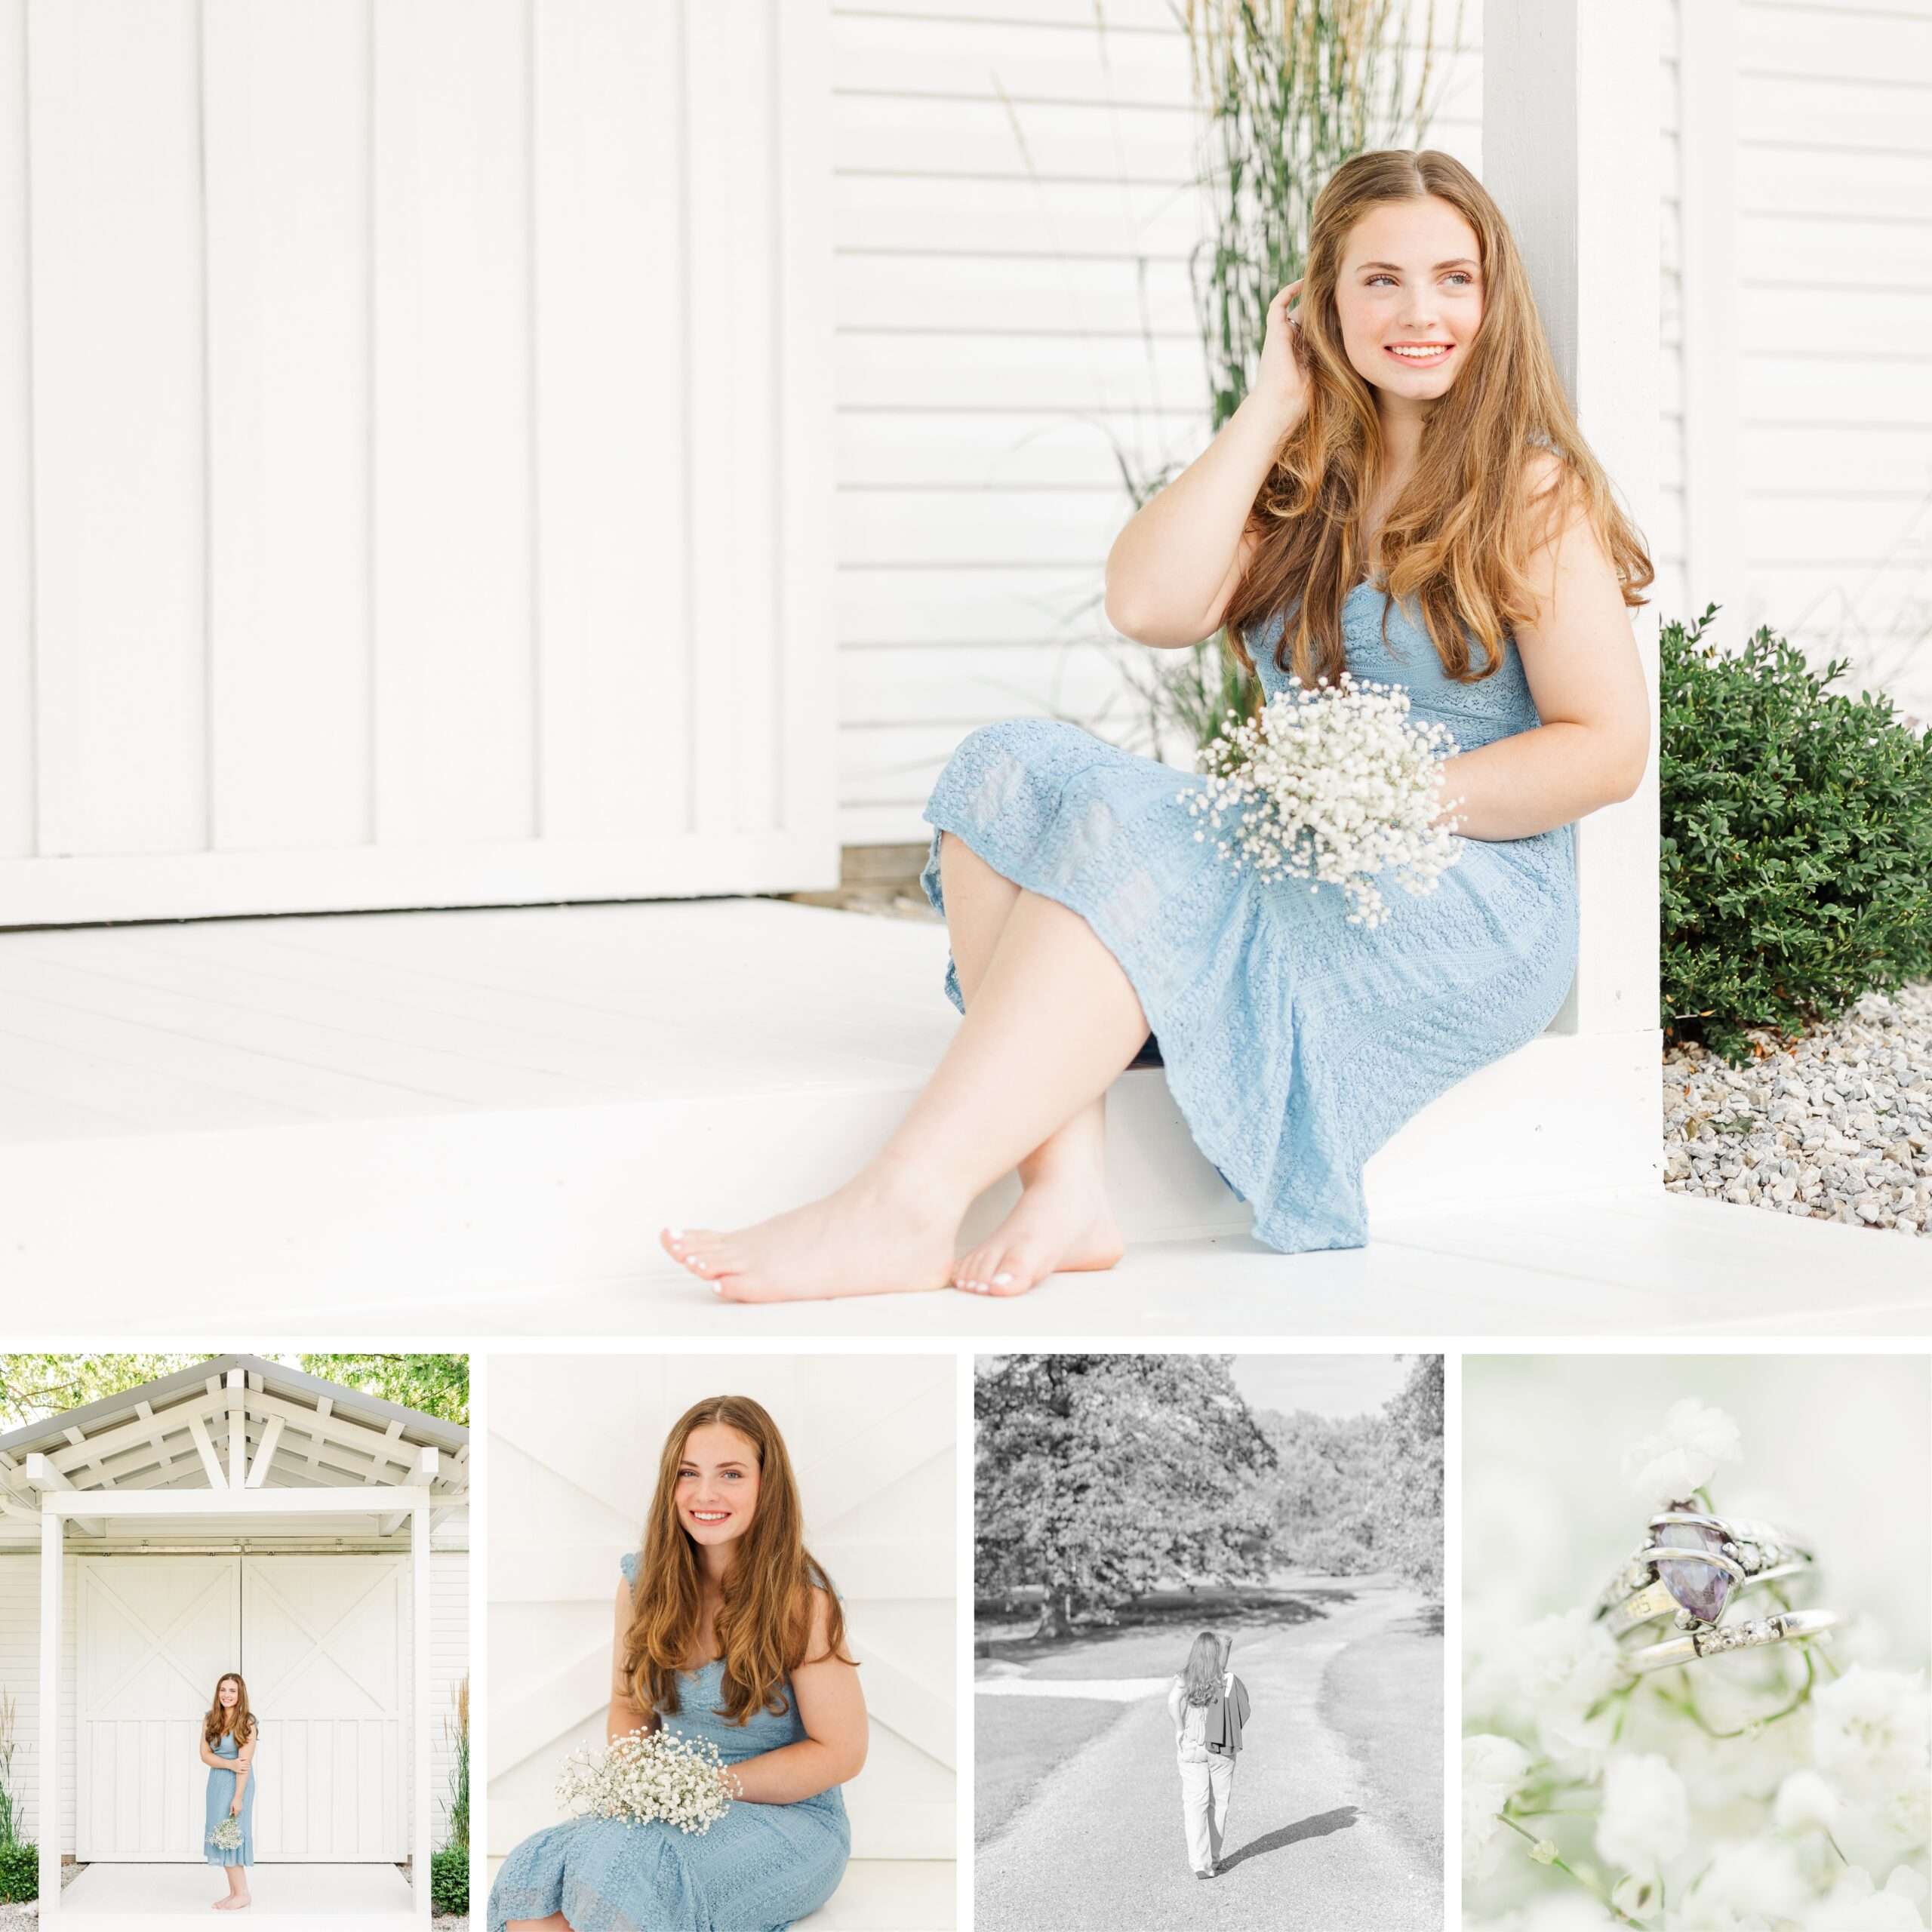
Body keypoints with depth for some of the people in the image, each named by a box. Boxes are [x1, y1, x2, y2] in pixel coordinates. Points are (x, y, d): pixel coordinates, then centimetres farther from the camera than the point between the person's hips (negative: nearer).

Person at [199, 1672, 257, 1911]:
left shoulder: (247, 1723, -11)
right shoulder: (210, 1720, 5)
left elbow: (244, 1762, -15)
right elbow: (205, 1754, 1)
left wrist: (238, 1796, -19)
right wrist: (230, 1764, -16)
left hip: (238, 1783, -6)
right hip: (216, 1782, 6)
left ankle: (242, 1894, 0)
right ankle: (235, 1892, 11)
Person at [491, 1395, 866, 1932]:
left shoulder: (802, 1602, -12)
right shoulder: (643, 1580, 4)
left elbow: (842, 1752, -10)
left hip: (788, 1818, -4)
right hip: (676, 1808, 5)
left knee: (623, 1868, -33)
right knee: (529, 1877, -25)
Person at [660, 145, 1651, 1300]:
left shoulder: (1537, 495, 0)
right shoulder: (1300, 478, 16)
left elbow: (1611, 749, -6)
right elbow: (1148, 605, -1)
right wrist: (1270, 411, 0)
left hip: (1474, 909, -6)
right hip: (1288, 860, 6)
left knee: (1129, 820, -31)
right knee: (1014, 765, -18)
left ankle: (908, 1206, -42)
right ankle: (1067, 1186, -35)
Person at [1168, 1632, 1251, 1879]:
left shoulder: (1185, 1680, -3)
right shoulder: (1229, 1680, -5)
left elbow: (1172, 1702, -20)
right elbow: (1243, 1712, -4)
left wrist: (1180, 1729, -9)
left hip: (1190, 1748, 0)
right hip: (1222, 1748, 0)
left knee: (1195, 1804, -1)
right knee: (1218, 1804, 15)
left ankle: (1199, 1862, -15)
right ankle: (1213, 1859, 24)